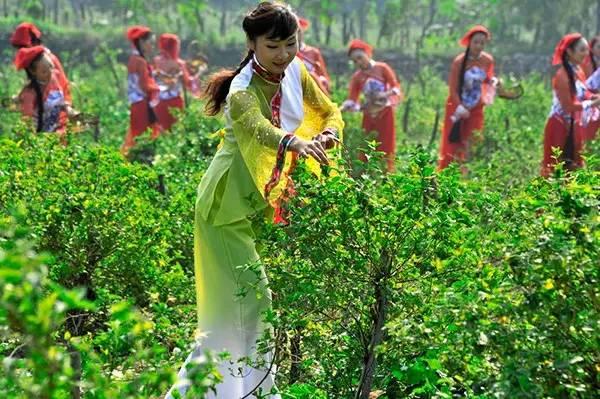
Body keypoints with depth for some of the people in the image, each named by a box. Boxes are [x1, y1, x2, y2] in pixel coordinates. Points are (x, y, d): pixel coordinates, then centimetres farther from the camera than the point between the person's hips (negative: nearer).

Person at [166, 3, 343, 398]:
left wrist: (327, 135, -21)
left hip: (264, 202, 8)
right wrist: (296, 143, -67)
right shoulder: (243, 90, -25)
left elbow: (331, 113, 4)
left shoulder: (295, 72, -2)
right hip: (230, 206, -8)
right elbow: (258, 127, -45)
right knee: (250, 299, -10)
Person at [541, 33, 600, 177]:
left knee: (574, 165, 13)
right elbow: (568, 106, -22)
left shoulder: (578, 71, 7)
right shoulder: (562, 75, -20)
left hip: (575, 126, 9)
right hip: (561, 126, -9)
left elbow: (582, 95, 14)